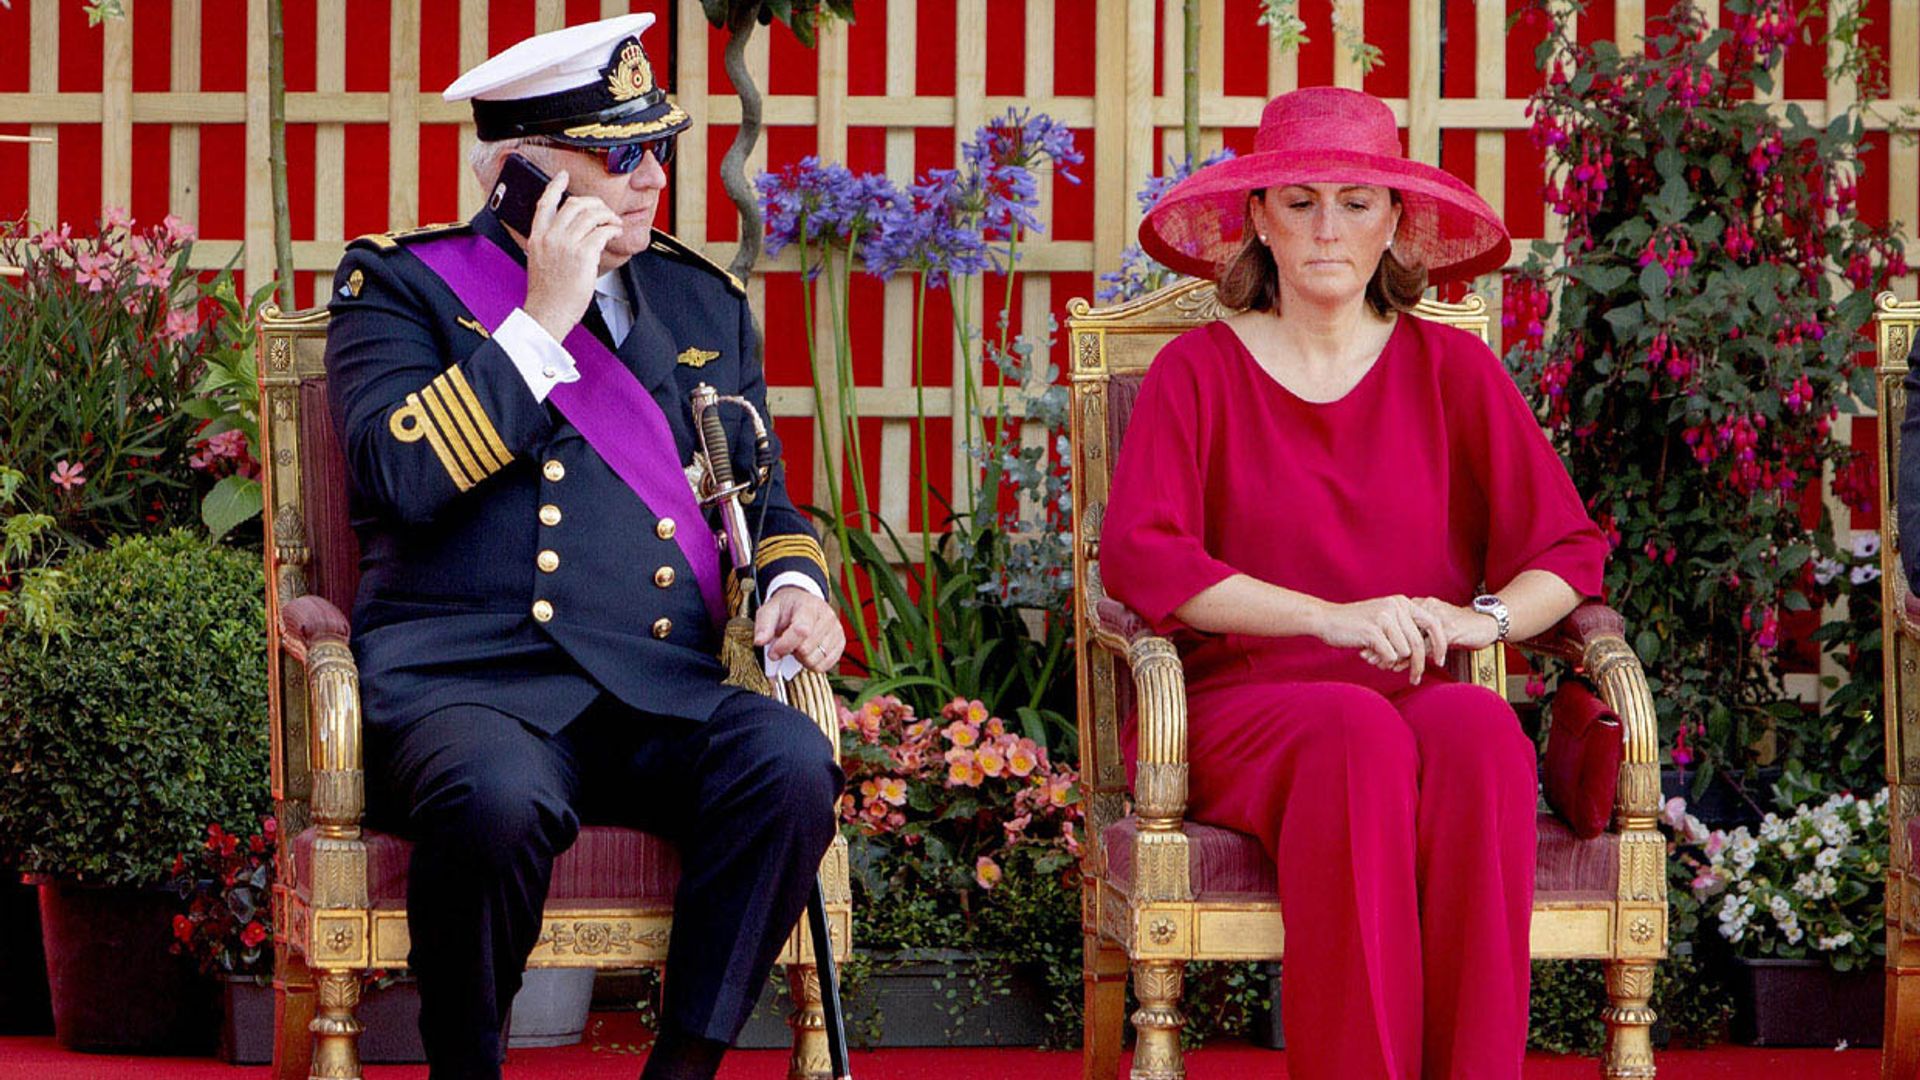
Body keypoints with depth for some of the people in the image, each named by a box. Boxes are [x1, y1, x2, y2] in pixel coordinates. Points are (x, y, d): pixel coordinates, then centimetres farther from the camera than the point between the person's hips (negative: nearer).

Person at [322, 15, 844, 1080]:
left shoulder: (705, 302, 21)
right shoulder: (401, 284, 6)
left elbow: (759, 492, 28)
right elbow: (398, 474, -11)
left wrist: (793, 582, 4)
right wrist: (545, 318, -9)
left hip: (663, 693, 4)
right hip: (466, 681, -4)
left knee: (791, 762, -29)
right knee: (498, 800, -38)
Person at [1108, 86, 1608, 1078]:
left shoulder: (1452, 371, 14)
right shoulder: (1199, 371, 8)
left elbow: (1569, 550, 8)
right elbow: (1137, 554, -7)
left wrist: (1482, 617, -15)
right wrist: (1331, 618, -18)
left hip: (1422, 696, 2)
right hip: (1244, 703, -2)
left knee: (1478, 730, -34)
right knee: (1357, 733, -36)